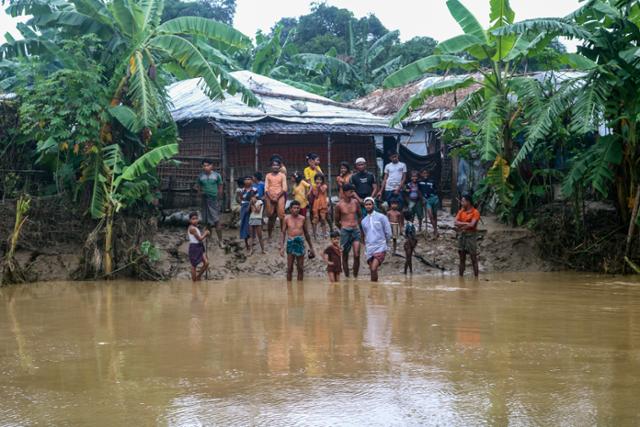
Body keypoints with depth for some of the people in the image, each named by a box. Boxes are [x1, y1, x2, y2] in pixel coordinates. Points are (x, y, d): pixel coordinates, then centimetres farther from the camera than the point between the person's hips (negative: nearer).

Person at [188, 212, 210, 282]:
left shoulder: (196, 228, 11)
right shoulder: (192, 228, -18)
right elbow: (200, 238, -19)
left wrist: (205, 233, 1)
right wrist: (205, 233, -4)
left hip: (200, 247, 9)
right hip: (194, 247, -9)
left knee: (206, 263, 4)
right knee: (194, 265, 1)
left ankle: (198, 276, 22)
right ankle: (194, 281, 10)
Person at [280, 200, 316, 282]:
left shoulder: (302, 219, 6)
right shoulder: (287, 218, 1)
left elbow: (306, 233, 14)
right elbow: (283, 233, 2)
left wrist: (311, 247, 16)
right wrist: (282, 247, -7)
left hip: (300, 242, 2)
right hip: (290, 243, -2)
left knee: (300, 268, 4)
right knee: (290, 268, 0)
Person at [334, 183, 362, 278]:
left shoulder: (355, 202, 5)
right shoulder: (339, 205, -4)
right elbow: (337, 221, 7)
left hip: (356, 230, 2)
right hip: (345, 231, -2)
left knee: (357, 255, -10)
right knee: (345, 256, 5)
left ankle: (355, 276, 0)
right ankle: (347, 276, 15)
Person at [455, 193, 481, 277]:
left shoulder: (475, 212, -7)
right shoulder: (461, 211, 9)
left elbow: (472, 225, -18)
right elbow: (456, 223, -3)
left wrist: (461, 225, -7)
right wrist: (466, 223, -15)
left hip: (471, 235, -5)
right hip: (461, 235, 5)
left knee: (474, 259, -2)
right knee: (462, 258, 9)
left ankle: (476, 277, 0)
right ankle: (461, 276, 14)